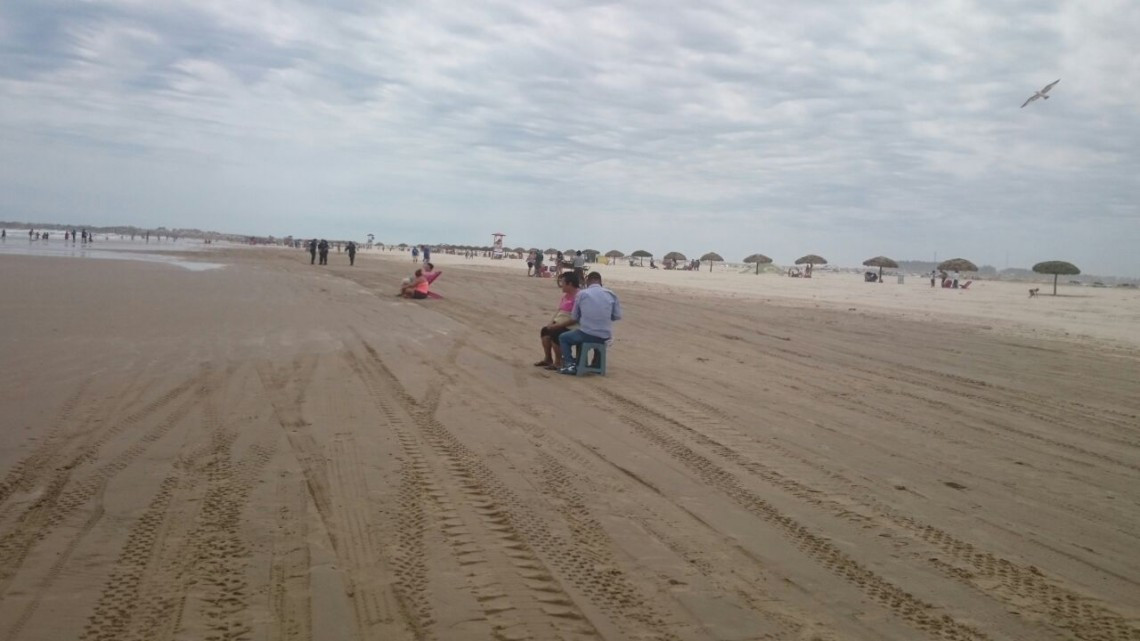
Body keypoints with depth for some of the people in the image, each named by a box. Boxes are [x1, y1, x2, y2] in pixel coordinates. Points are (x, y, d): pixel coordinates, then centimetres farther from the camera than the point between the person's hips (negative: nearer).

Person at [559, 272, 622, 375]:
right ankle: (579, 363, 39)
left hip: (588, 334, -4)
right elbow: (617, 316, 5)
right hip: (605, 336, 4)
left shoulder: (582, 294, -4)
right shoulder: (611, 295, 2)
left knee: (563, 338, 22)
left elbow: (574, 317, 3)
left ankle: (571, 364, 6)